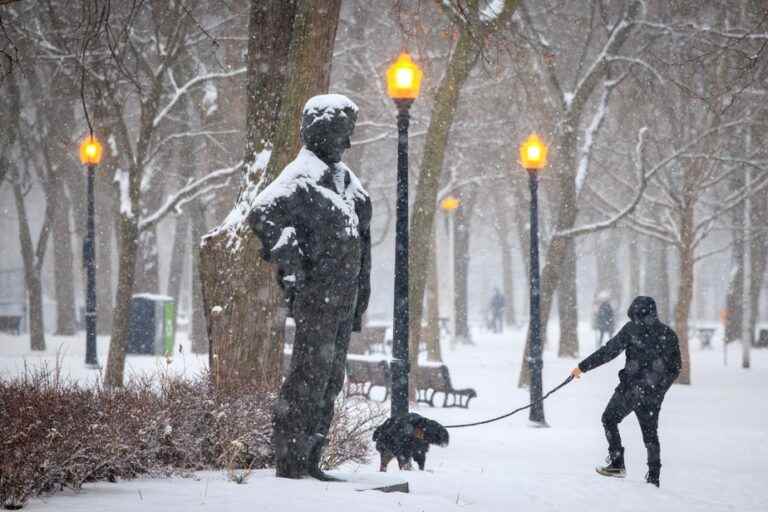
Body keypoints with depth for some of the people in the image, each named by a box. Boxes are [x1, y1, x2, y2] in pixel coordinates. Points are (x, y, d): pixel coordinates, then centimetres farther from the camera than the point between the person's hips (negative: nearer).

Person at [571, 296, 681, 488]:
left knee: (610, 419, 12)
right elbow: (676, 368, 11)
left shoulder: (633, 328, -6)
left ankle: (616, 464, 2)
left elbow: (609, 351, -9)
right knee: (650, 432, 14)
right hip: (654, 394, 5)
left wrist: (583, 367, -5)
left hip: (631, 388, -5)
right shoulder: (668, 334, 8)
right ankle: (653, 477, 11)